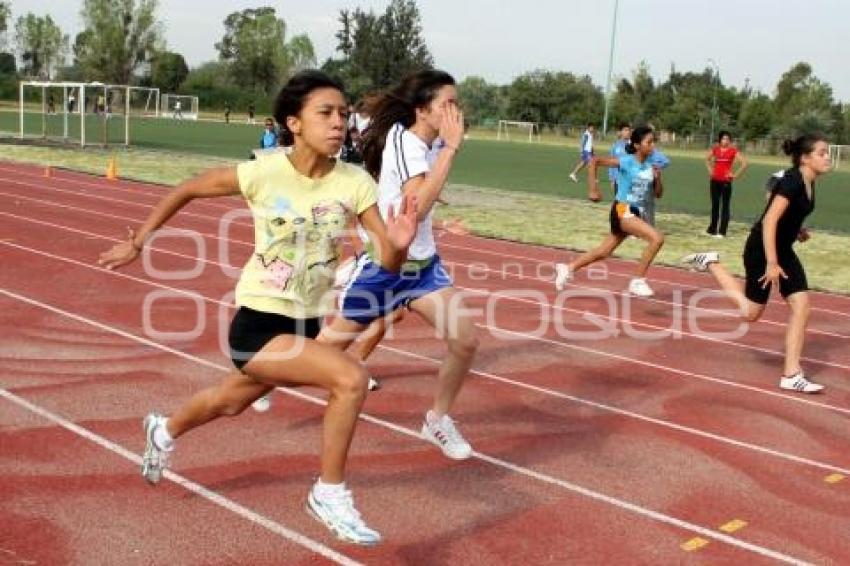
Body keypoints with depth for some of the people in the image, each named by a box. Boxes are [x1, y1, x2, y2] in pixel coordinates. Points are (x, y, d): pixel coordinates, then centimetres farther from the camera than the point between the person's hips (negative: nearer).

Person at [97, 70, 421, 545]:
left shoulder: (355, 182, -13)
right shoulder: (263, 173, -19)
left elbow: (387, 264, -15)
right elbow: (188, 190, -4)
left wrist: (399, 244, -37)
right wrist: (139, 242, 1)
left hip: (307, 322, 5)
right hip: (258, 323, -5)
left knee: (231, 402, 29)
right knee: (351, 378, -26)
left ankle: (165, 430, 62)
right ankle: (331, 493, -4)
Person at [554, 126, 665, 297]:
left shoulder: (651, 165, 4)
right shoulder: (626, 161, -13)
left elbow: (658, 194, 10)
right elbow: (595, 161, -13)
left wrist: (657, 178, -10)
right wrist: (593, 188, -15)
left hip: (638, 213, 7)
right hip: (623, 211, -7)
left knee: (604, 252, 15)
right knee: (657, 238, -22)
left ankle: (568, 268, 30)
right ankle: (638, 281, -11)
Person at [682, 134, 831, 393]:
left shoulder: (808, 183, 5)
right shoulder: (792, 181, -23)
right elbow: (769, 221, -28)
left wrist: (796, 229, 8)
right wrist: (771, 263, -29)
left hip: (783, 250, 9)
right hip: (762, 249, -9)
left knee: (802, 306, -2)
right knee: (751, 313, 3)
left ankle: (791, 374, 1)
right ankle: (711, 263, 18)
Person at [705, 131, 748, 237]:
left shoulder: (733, 150, -5)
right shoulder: (715, 149, 7)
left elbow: (744, 163, -7)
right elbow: (707, 159, 25)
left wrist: (735, 175, -8)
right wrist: (710, 170, 13)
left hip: (726, 181, -4)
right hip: (715, 180, 4)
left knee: (725, 206, -1)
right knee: (715, 205, 13)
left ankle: (722, 231, 1)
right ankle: (712, 229, 23)